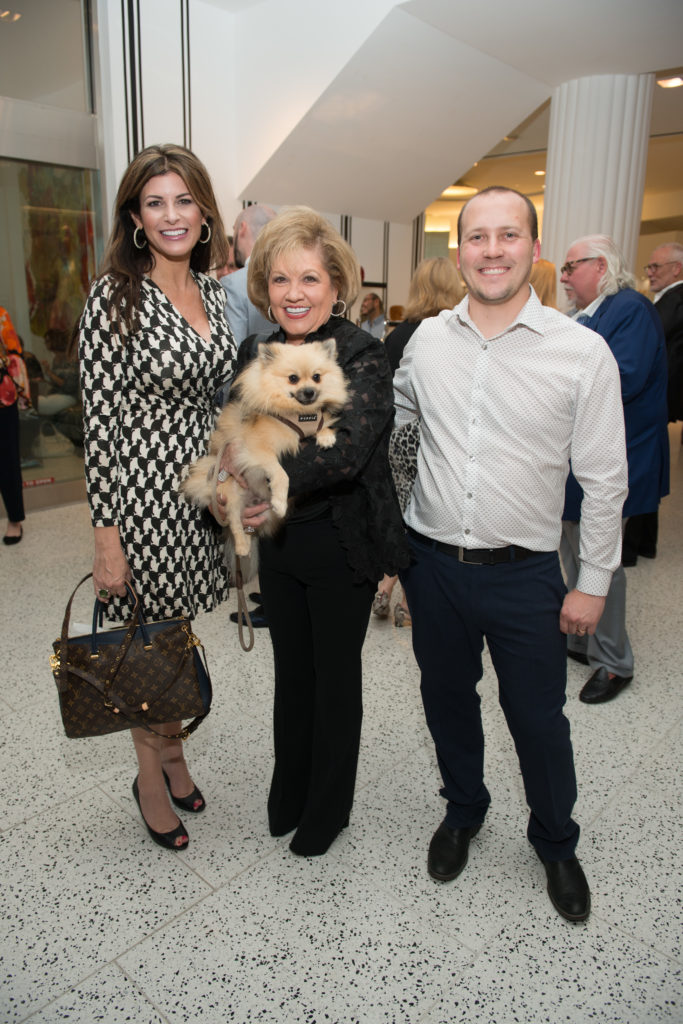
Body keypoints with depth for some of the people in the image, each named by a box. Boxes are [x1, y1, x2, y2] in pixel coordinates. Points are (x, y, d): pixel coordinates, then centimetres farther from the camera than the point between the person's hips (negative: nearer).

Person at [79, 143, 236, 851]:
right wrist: (106, 537, -15)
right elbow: (99, 420, -13)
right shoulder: (114, 296, -11)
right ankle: (152, 779, 34)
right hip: (142, 488, -5)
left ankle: (173, 757, 41)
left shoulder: (215, 292, 8)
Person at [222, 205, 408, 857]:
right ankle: (288, 795, 43)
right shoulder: (256, 354, 3)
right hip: (279, 542, 6)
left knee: (336, 677, 12)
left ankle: (328, 809, 36)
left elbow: (347, 450, -29)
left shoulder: (362, 356, -16)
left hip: (342, 546, -5)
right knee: (291, 672, 20)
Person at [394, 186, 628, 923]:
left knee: (538, 720, 11)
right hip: (431, 563, 3)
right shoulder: (427, 339, 0)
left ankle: (555, 844, 41)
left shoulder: (583, 353, -10)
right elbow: (392, 420, 16)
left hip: (524, 573, -3)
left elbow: (605, 481, -5)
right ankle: (463, 810, 47)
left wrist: (594, 583, -3)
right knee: (446, 698, 19)